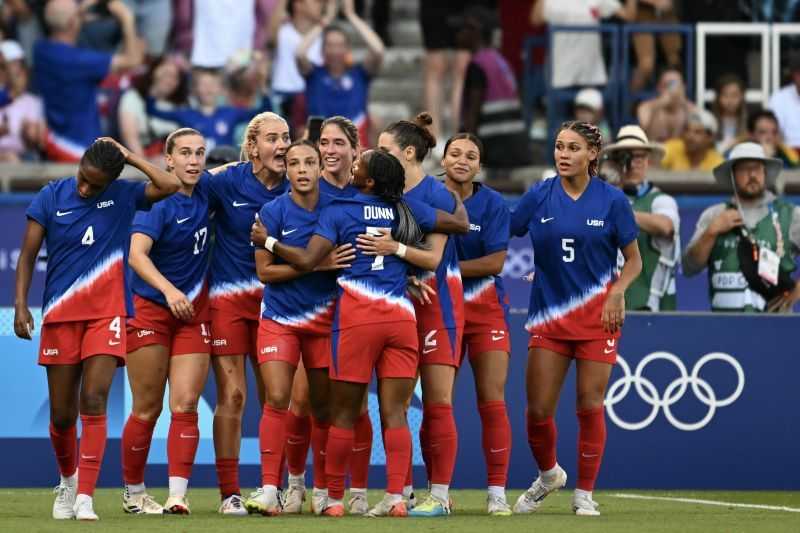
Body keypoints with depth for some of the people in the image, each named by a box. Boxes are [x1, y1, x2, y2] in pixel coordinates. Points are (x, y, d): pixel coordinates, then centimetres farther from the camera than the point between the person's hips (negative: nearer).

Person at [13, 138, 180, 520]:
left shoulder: (123, 196, 1)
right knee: (62, 413, 5)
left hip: (107, 314, -1)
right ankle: (67, 481, 32)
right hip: (60, 316, 1)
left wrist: (129, 157, -7)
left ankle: (84, 498, -17)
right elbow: (28, 255, 1)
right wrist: (20, 305, -9)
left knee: (94, 402, -16)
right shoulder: (51, 197, 0)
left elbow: (170, 185, -12)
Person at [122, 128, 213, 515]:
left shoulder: (206, 191, 4)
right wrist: (169, 290, -39)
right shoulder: (158, 200, -14)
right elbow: (137, 254, -27)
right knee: (147, 410, 1)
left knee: (185, 406, -7)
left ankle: (177, 495, -13)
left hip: (193, 311, 4)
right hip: (151, 309, -4)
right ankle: (133, 493, 15)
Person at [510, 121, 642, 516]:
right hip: (548, 314, 2)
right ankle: (548, 475, 27)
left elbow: (633, 260, 4)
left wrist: (617, 291, -13)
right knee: (538, 410, -1)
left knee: (590, 407, -3)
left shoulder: (612, 200, -2)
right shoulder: (539, 197, 2)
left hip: (597, 315, -2)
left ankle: (584, 493, 11)